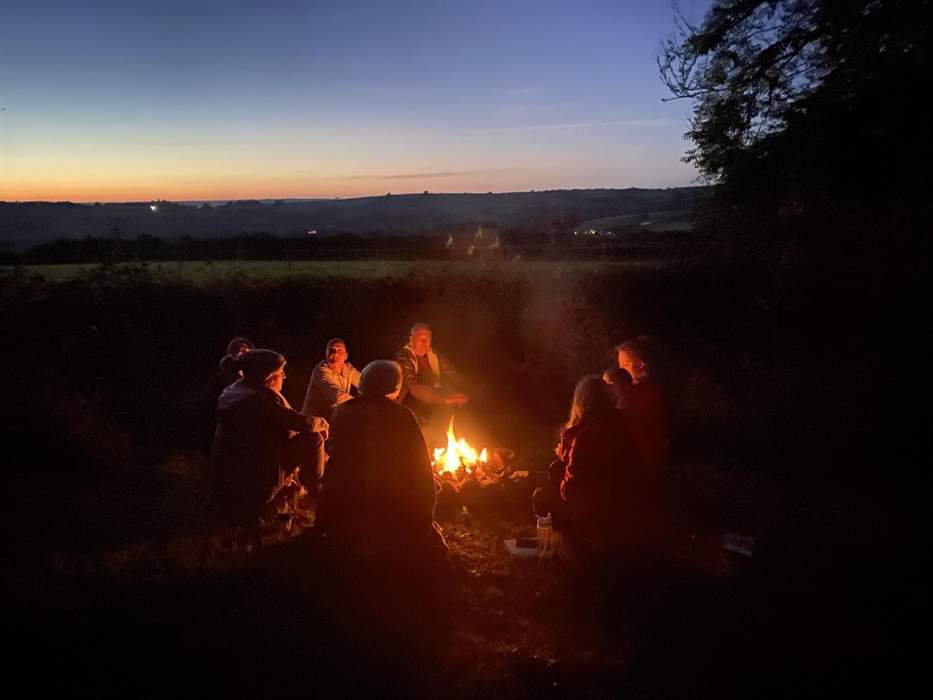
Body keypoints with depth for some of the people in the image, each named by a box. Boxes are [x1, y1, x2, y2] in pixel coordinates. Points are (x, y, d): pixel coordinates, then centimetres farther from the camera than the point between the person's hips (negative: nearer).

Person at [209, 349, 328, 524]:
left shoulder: (234, 390, 5)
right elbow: (305, 424, -19)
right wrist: (322, 423, 2)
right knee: (313, 438, -4)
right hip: (255, 479, -9)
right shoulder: (262, 400, -22)